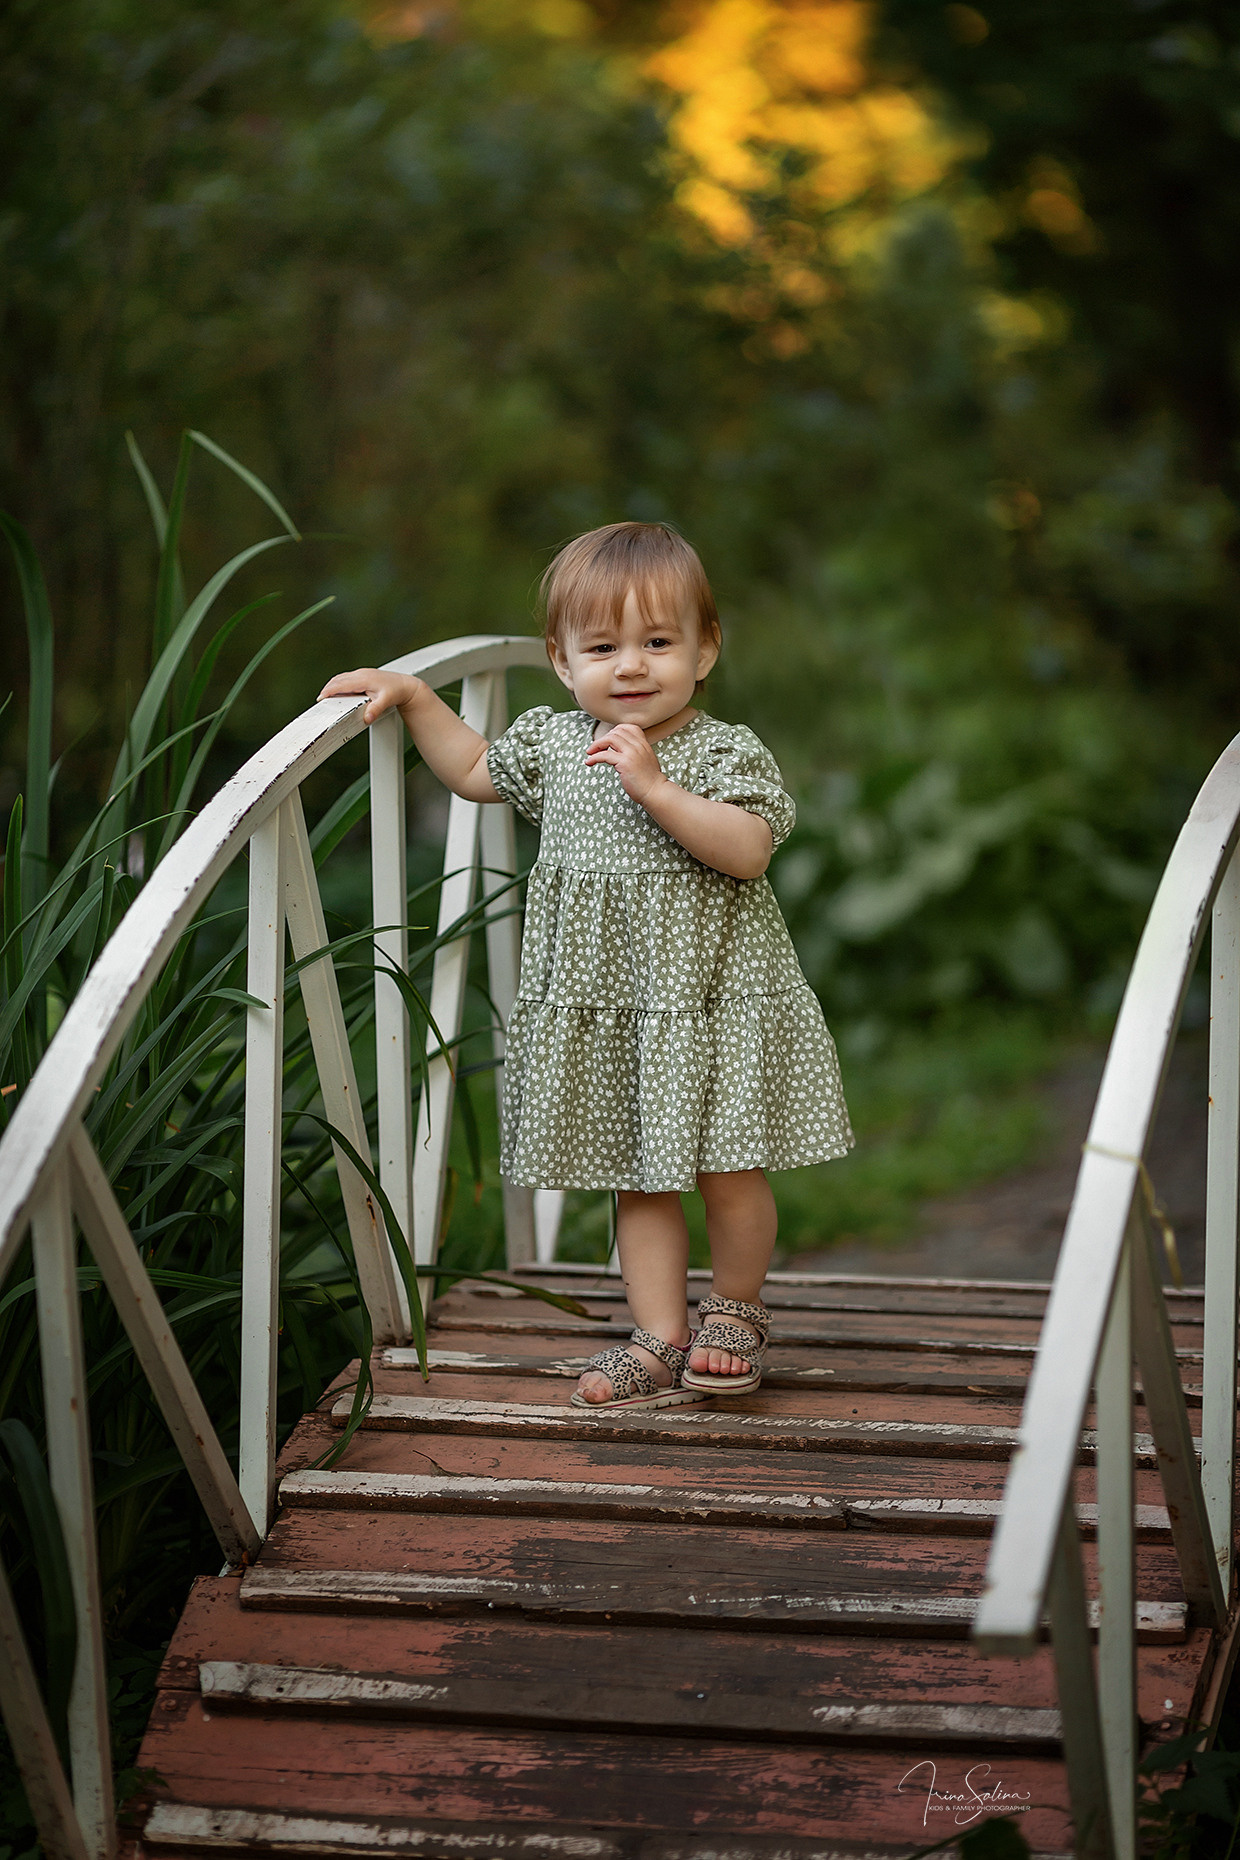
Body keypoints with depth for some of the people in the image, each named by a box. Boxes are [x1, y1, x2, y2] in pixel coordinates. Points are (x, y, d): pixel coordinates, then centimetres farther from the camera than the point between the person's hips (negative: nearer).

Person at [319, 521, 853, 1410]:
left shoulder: (726, 752, -10)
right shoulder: (555, 745, 5)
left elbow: (747, 850, -24)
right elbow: (474, 770, 22)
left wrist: (654, 786, -30)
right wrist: (412, 694, 14)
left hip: (712, 999, -4)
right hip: (600, 1005, 4)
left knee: (728, 1171, 1)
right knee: (639, 1178, 8)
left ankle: (736, 1312, 25)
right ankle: (661, 1340, 15)